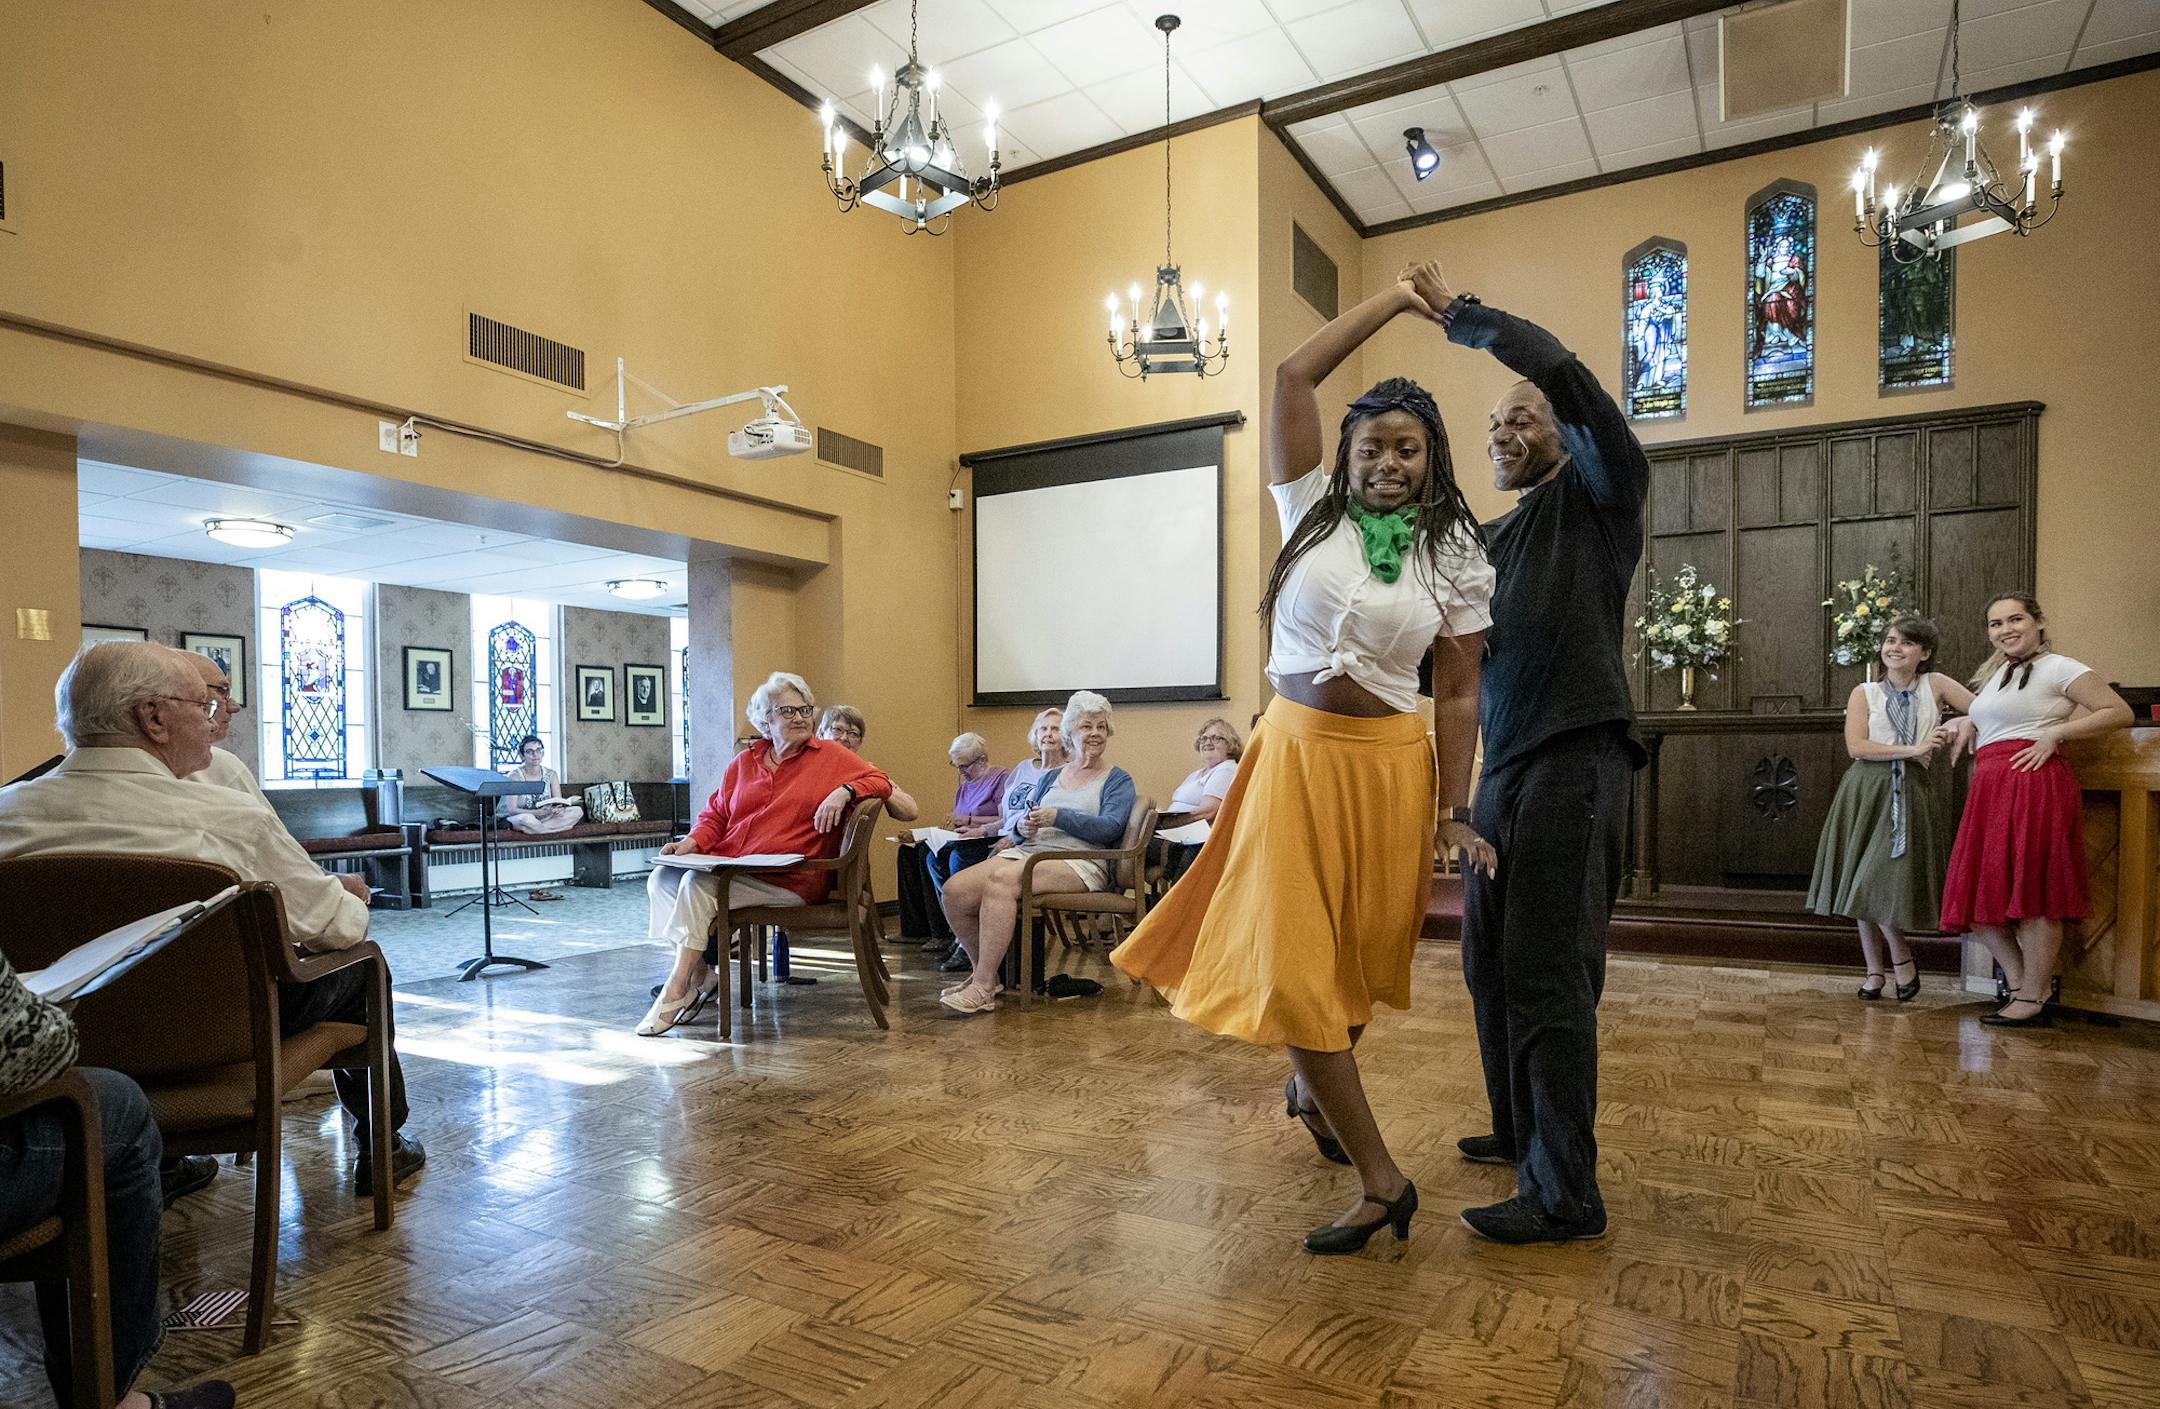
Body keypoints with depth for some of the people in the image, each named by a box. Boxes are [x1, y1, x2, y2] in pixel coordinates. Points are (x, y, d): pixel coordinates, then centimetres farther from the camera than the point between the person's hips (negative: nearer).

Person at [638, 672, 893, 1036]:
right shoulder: (743, 762, 18)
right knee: (661, 879, -14)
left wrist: (844, 791, -16)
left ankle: (677, 989, -15)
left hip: (790, 879, -6)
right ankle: (698, 973, -8)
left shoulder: (831, 755, 6)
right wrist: (694, 842, 2)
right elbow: (715, 815, 22)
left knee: (698, 883, -25)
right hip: (728, 865, 6)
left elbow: (880, 782, 2)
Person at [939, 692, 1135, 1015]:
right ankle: (981, 971, 1)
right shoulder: (1049, 778, 25)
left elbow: (1109, 828, -8)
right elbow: (1020, 825, 21)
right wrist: (1022, 827, -3)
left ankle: (984, 987, -27)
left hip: (1079, 862, -6)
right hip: (1028, 852, 6)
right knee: (954, 890, -19)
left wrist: (1058, 817, -14)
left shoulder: (1118, 781, 10)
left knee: (1000, 880, -34)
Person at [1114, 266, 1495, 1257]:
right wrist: (1389, 301, 6)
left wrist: (1454, 810, -4)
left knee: (1356, 953, 11)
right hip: (1297, 749, 0)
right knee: (1289, 959, -4)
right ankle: (1380, 1180, 13)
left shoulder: (1454, 558, 4)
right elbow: (1293, 376, -2)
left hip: (1390, 763, 1)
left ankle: (1309, 1085, 33)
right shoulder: (1313, 509, 3)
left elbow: (1458, 694, 2)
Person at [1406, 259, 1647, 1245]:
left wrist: (1459, 314, -4)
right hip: (1505, 765, 8)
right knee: (1490, 959, 13)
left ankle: (1566, 1194, 0)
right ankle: (1520, 1132, 30)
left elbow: (1561, 369, -13)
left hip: (1575, 758, -8)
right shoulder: (1490, 542, 22)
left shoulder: (1599, 491, 2)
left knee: (1545, 973, -9)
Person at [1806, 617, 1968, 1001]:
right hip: (1866, 792, 1)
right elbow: (1857, 746, -7)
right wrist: (1913, 749, -12)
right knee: (1862, 885, 4)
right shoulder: (1864, 693, 4)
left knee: (1885, 882, -11)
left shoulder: (1935, 685, 6)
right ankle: (1876, 969, 16)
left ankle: (1899, 958, 13)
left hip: (1910, 794, -1)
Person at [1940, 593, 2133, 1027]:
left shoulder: (2057, 667, -2)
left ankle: (2032, 1002, 2)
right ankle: (2020, 989, 16)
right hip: (1989, 790, 9)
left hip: (2032, 784, -9)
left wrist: (2054, 733, -15)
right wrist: (1968, 723, 21)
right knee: (1980, 896, 6)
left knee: (2031, 897, -6)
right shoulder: (1996, 671, 21)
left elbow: (2120, 712, -8)